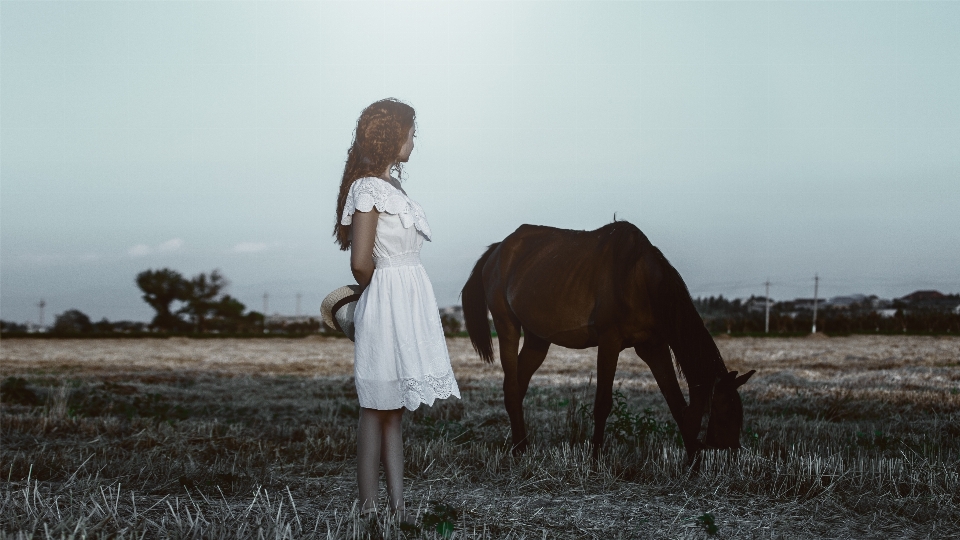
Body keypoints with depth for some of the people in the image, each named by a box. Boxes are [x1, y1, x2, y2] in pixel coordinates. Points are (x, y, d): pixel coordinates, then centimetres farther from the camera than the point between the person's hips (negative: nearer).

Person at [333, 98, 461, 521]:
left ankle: (398, 506, 14)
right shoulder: (368, 189, -13)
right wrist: (378, 292, -3)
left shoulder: (391, 185, 15)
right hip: (387, 307, -9)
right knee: (377, 410, -2)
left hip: (411, 307, 9)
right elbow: (360, 263, -19)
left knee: (393, 410, 10)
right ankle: (368, 508, 6)